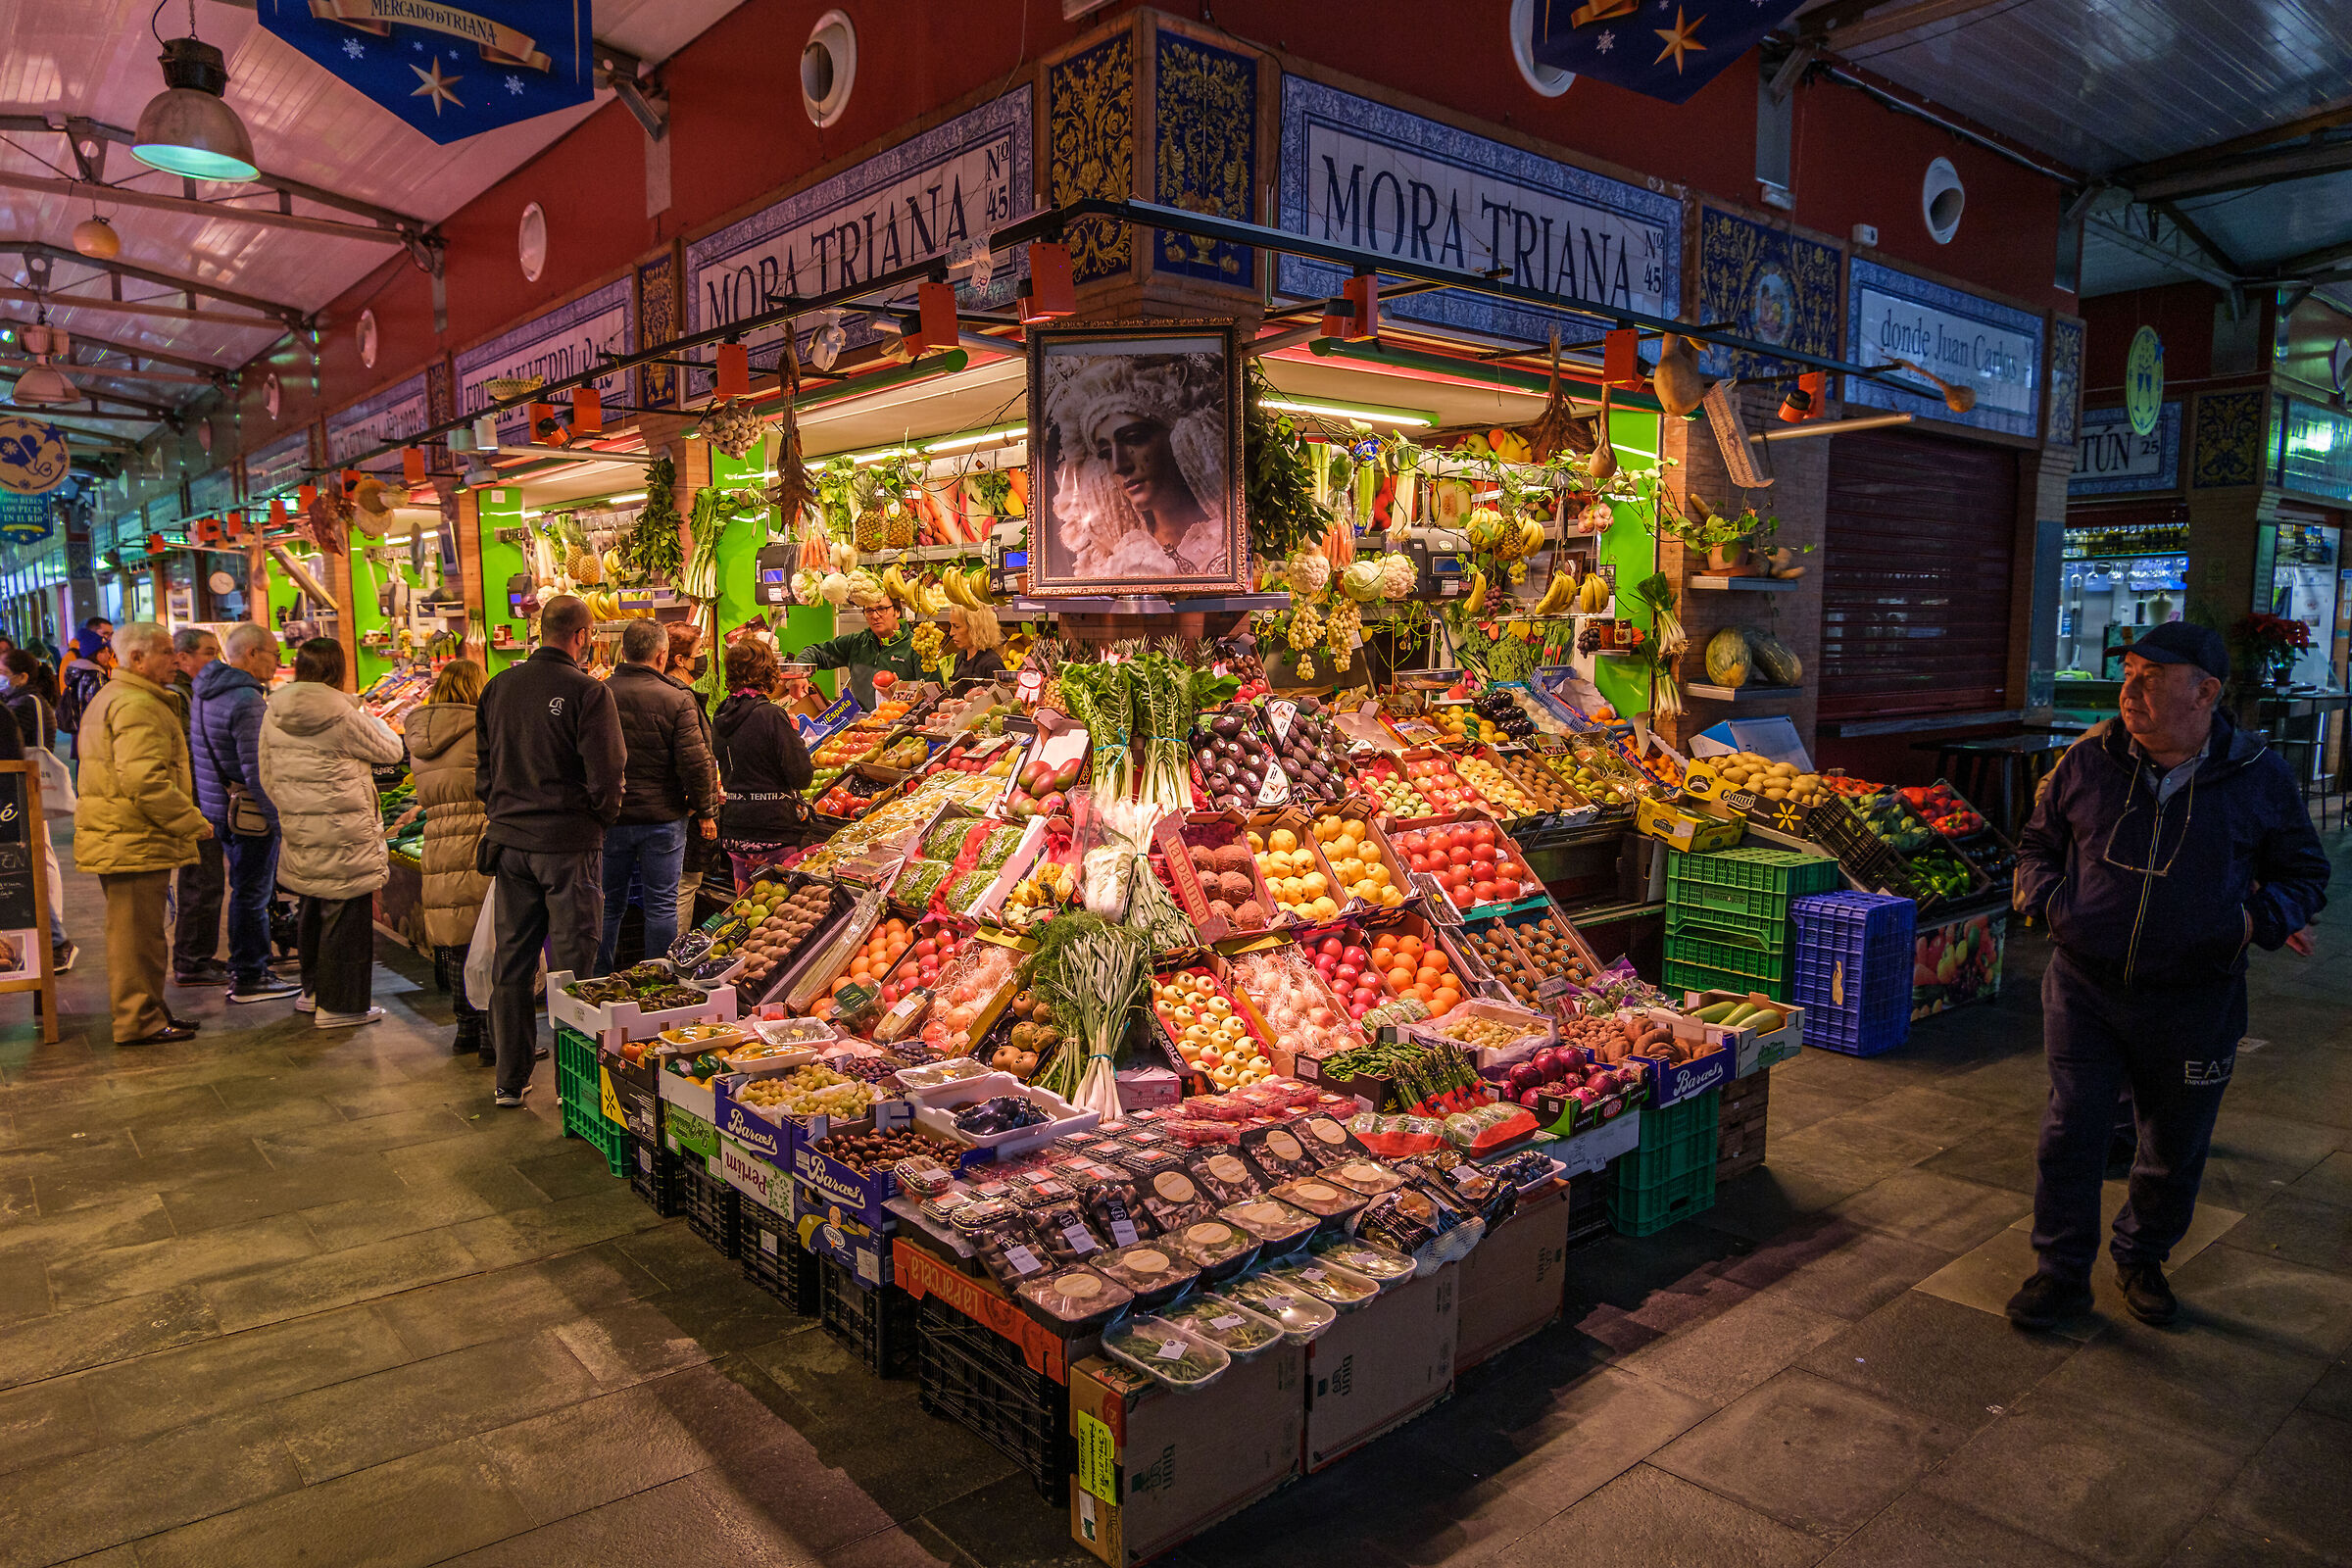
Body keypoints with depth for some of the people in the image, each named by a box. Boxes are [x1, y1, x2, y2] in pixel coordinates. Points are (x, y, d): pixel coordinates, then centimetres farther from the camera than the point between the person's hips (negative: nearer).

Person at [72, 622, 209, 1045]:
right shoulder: (137, 705, -17)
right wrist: (194, 823, -18)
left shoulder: (109, 698, 19)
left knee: (135, 931, 18)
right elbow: (146, 782, -27)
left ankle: (147, 1011, 28)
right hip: (137, 843, -11)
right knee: (138, 933, -3)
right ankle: (141, 1021, 4)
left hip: (117, 838, 11)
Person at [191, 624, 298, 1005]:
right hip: (249, 812, -10)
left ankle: (245, 970, 27)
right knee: (252, 894, -1)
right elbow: (256, 772, -24)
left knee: (247, 891, 19)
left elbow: (206, 756, 20)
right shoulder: (246, 700, -20)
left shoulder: (207, 694, 12)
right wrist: (281, 817, -18)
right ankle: (249, 980, 7)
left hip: (218, 806, 10)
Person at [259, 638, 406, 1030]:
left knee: (314, 909, 21)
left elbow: (267, 776, 11)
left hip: (298, 832, 7)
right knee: (347, 913, 2)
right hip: (344, 833, -7)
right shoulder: (342, 715, -15)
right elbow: (392, 750, -2)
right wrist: (366, 715, 13)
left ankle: (313, 990, 34)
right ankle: (339, 1005, 8)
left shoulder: (273, 713, 4)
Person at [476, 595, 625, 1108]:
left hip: (509, 840, 6)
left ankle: (510, 1080, 23)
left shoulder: (499, 686, 5)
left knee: (512, 963, 13)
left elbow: (483, 763, 12)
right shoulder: (587, 692, -13)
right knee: (571, 964, 3)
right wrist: (600, 820, 2)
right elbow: (606, 776, -15)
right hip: (569, 842, -6)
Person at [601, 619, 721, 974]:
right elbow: (696, 761, -13)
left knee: (608, 905, 13)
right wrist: (706, 812, 0)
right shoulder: (677, 699, -11)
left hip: (609, 818, 3)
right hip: (663, 817, -2)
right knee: (661, 905, 7)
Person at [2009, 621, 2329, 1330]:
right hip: (2085, 986, 0)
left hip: (2193, 1002, 0)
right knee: (2070, 1133, 1)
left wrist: (2261, 918, -10)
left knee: (2175, 1146, 14)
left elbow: (2305, 871, 10)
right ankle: (2062, 1273, 17)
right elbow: (2037, 842, 13)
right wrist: (2046, 897, -6)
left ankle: (2142, 1257, 38)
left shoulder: (2259, 777, -2)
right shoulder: (2087, 761, -1)